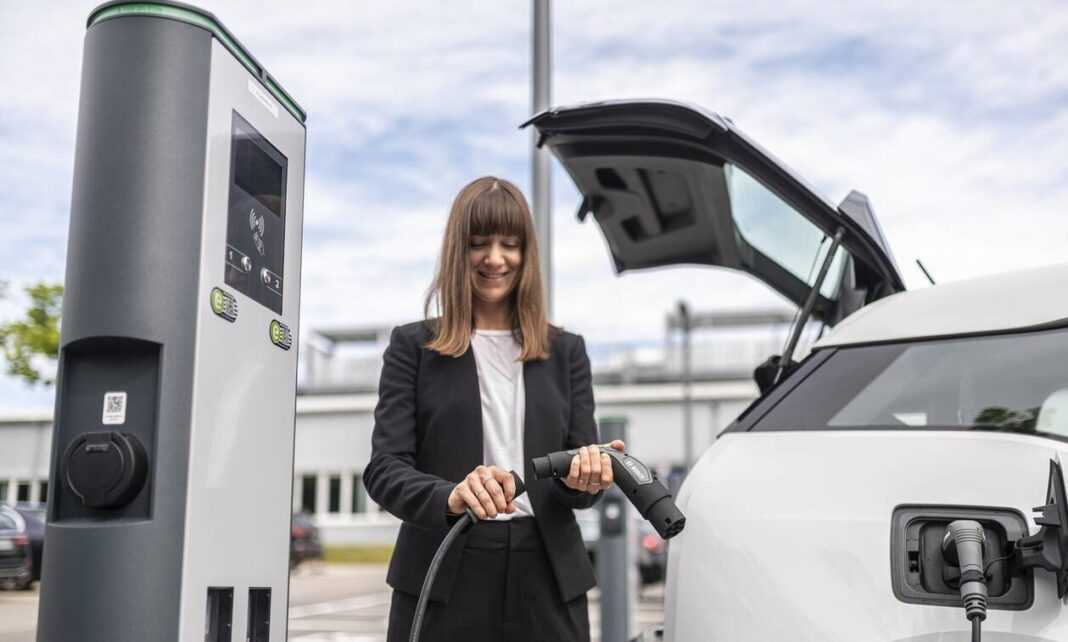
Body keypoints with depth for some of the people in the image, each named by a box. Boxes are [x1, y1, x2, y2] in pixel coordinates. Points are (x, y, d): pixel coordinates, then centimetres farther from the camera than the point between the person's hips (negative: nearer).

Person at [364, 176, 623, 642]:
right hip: (444, 578, -2)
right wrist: (449, 496, -24)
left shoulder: (566, 351, 11)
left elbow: (583, 472, 8)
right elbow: (384, 467, -5)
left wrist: (586, 477, -15)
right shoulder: (413, 346, 4)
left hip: (546, 579, 2)